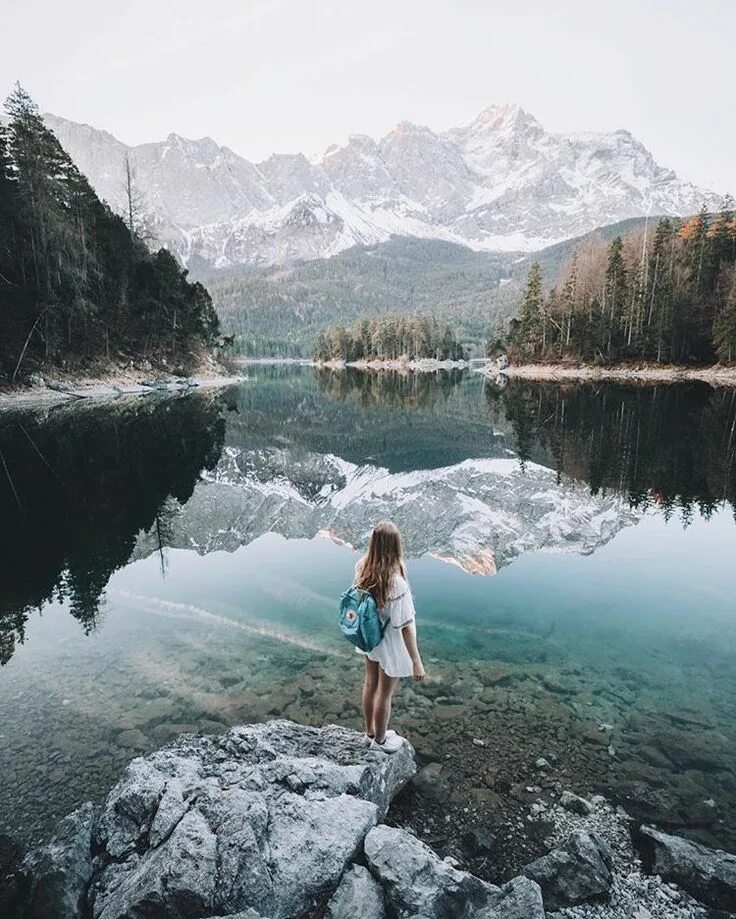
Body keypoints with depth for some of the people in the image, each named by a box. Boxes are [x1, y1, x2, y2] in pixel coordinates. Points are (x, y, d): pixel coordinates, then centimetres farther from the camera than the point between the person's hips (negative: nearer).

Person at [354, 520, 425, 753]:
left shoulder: (362, 568, -17)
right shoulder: (396, 583, -35)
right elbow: (406, 626, -28)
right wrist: (417, 661, -18)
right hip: (389, 644, -6)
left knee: (370, 684, 26)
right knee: (385, 693, 18)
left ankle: (370, 732, 50)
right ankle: (380, 740, 42)